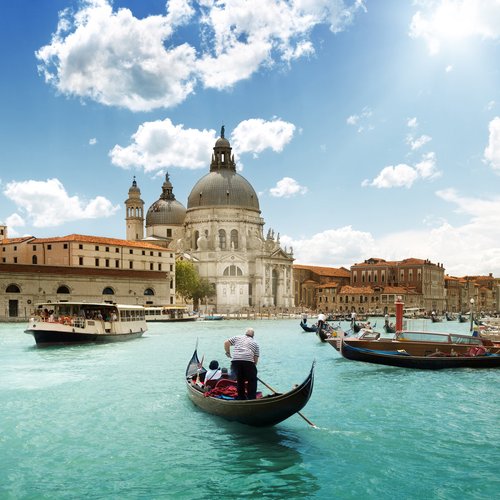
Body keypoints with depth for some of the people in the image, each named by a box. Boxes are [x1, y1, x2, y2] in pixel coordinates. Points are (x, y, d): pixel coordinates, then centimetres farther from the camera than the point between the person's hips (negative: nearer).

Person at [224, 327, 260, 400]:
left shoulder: (237, 337, 24)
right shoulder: (255, 343, 23)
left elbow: (226, 343, 16)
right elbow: (256, 358, 15)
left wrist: (228, 352, 28)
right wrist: (254, 365, 23)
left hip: (235, 360, 2)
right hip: (248, 361, -2)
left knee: (240, 379, 19)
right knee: (252, 380, 11)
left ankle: (241, 397, 24)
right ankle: (252, 398, 5)